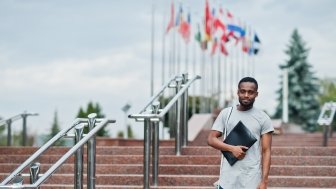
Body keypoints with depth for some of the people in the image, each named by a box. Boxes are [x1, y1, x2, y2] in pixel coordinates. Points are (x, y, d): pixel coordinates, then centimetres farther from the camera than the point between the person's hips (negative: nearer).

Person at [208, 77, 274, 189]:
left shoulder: (263, 118, 1)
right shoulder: (226, 114, 5)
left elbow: (266, 151, -2)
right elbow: (211, 139, 3)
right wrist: (232, 148, -13)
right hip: (228, 179, 2)